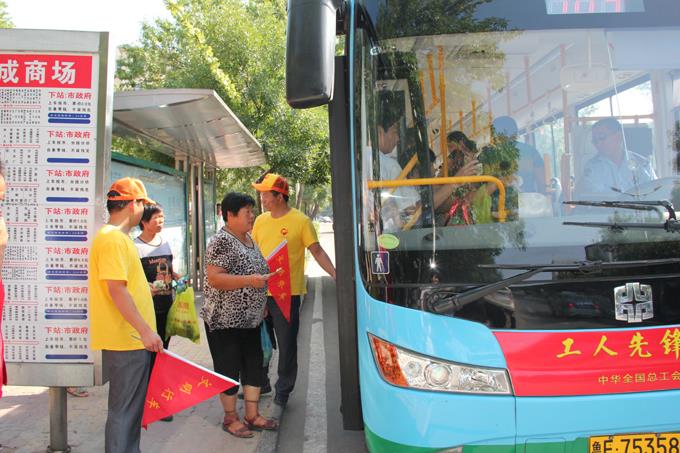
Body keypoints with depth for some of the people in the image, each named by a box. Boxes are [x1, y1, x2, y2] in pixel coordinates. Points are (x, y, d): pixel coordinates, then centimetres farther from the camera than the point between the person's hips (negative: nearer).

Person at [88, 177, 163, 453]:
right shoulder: (112, 239, -18)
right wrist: (145, 330, -23)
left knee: (132, 406, 19)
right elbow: (116, 290, -24)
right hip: (126, 339, -10)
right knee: (124, 410, -1)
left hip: (132, 338, 10)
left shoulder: (118, 237, 15)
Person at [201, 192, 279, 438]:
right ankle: (230, 418, 21)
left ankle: (252, 415, 26)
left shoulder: (249, 239, 10)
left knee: (254, 365, 13)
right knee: (229, 369, 5)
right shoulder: (221, 242, -17)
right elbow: (214, 279, -25)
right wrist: (250, 280, -30)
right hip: (226, 320, -9)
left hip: (250, 318, 9)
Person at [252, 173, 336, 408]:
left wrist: (335, 274, -16)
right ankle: (259, 383, 36)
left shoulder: (300, 221, -8)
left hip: (288, 293, -5)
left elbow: (317, 251, -6)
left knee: (286, 344, 5)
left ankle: (283, 391, 20)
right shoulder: (260, 220, 7)